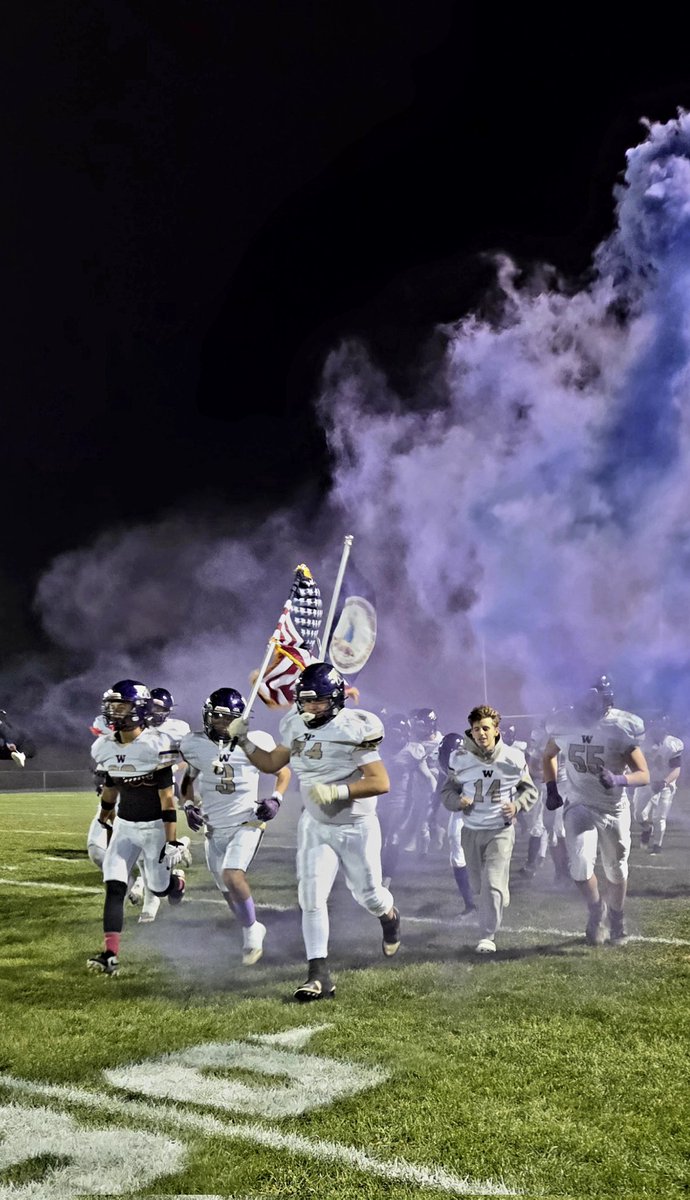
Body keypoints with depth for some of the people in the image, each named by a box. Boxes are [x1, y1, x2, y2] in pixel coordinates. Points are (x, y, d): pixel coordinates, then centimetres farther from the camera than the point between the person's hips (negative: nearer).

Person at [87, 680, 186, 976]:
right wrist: (102, 825, 23)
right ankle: (111, 954, -6)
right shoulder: (104, 747, -2)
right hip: (125, 825, 4)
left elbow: (167, 797, -18)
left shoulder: (156, 745, -20)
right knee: (114, 887, -8)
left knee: (159, 887, 10)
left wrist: (172, 841, -19)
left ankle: (178, 881, 46)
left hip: (155, 826, -4)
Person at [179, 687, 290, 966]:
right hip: (214, 828, 4)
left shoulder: (254, 743, -10)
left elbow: (283, 771, 4)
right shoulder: (195, 746, -3)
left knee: (232, 875, -24)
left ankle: (251, 929, 0)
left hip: (246, 823, -4)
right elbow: (188, 779, 16)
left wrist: (276, 799, -10)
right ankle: (253, 931, 37)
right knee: (227, 890, 12)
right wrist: (189, 805, 0)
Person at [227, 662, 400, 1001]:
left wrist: (337, 791, -33)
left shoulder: (354, 730, -23)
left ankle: (389, 916, 49)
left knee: (367, 894, 13)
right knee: (311, 897, -6)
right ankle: (319, 976, 0)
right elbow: (271, 763, 9)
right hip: (315, 825, 4)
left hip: (357, 827, -4)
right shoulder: (296, 725, -4)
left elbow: (381, 783, -25)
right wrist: (243, 740, -4)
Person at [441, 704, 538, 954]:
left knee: (493, 883, -13)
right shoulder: (460, 758, -7)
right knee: (478, 885, 16)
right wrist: (458, 801, -18)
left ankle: (488, 936, -3)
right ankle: (499, 903, 48)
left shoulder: (513, 758, -8)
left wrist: (517, 805, -14)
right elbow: (448, 791, 4)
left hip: (501, 829, -2)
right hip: (471, 830, 2)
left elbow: (529, 790, 6)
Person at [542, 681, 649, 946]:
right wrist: (552, 789, 2)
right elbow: (548, 755, 12)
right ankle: (596, 912, 14)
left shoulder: (621, 729, -18)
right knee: (580, 866, -16)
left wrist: (619, 780, -34)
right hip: (579, 806, 1)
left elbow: (644, 775, -15)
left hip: (614, 809, 0)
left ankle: (616, 919, 41)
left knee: (616, 869, 13)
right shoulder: (565, 724, -10)